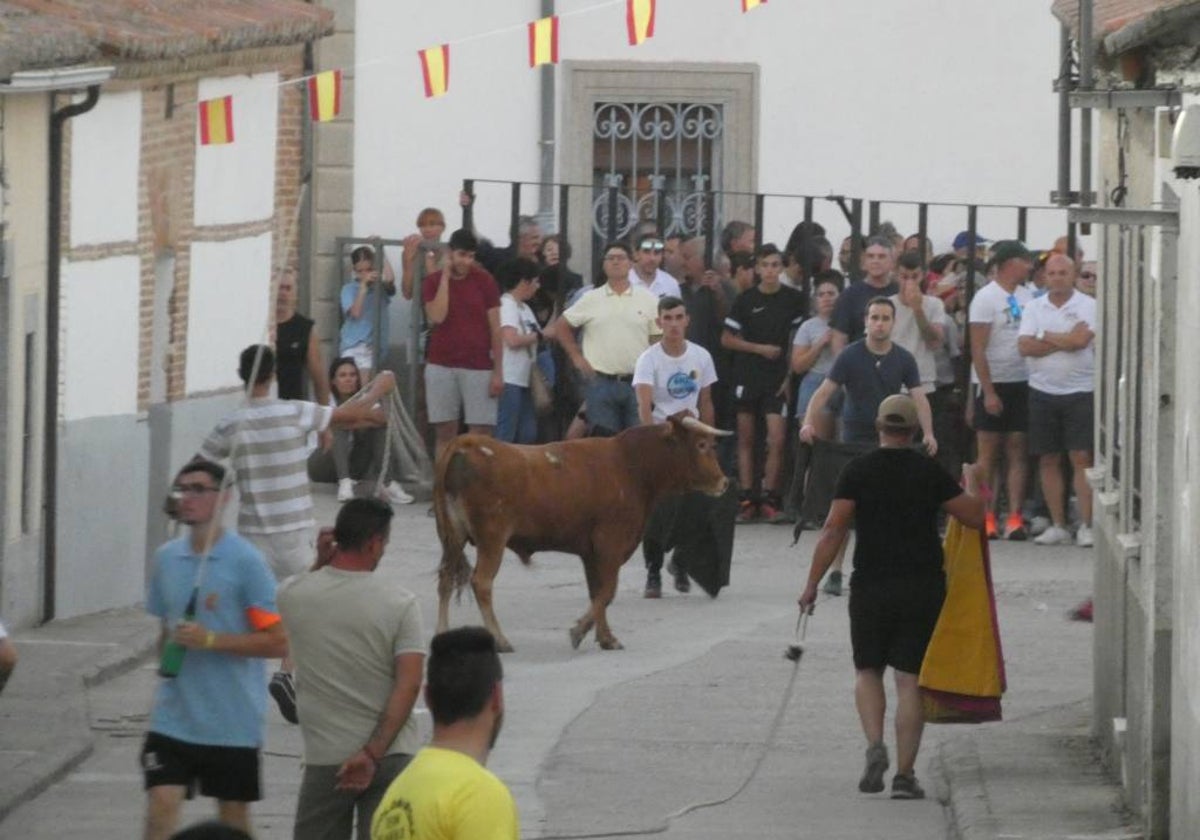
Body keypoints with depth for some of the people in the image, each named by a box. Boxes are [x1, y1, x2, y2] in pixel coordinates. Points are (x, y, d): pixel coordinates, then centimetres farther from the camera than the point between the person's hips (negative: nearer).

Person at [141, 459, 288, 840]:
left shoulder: (245, 561, -10)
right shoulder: (167, 558, 6)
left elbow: (277, 641, -13)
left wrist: (211, 640, -20)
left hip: (232, 719, -4)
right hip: (174, 718, 4)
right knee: (161, 804, -10)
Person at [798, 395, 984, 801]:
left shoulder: (858, 471, -3)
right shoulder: (930, 473, -1)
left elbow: (833, 530, -8)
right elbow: (975, 517, 3)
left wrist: (812, 584, -4)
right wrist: (970, 486, 23)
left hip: (871, 588, 0)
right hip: (923, 588, 0)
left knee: (867, 671, 16)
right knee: (910, 679, 3)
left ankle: (875, 745, -7)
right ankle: (905, 774, -2)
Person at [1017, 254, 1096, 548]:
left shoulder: (1088, 306, -1)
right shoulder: (1034, 307, 7)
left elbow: (1081, 340, -17)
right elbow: (1025, 346, -5)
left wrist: (1046, 337, -6)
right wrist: (1065, 341, -9)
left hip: (1080, 391, -3)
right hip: (1043, 391, 4)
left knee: (1081, 458, -7)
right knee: (1048, 460, 5)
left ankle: (1085, 526, -6)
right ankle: (1057, 526, 12)